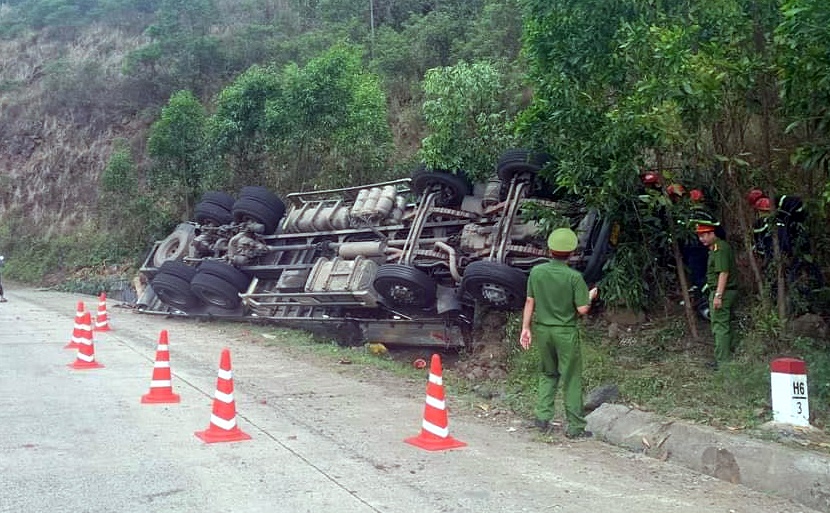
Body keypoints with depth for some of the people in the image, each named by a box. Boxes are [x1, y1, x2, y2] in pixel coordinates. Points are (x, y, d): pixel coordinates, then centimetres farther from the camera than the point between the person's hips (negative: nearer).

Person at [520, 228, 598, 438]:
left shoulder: (536, 272, -3)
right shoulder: (574, 277, -14)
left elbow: (530, 302, 2)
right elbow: (582, 309, -13)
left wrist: (526, 328, 10)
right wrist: (591, 296, 7)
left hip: (542, 329, 4)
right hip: (566, 332, -4)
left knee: (548, 374, 20)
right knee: (572, 378, 6)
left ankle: (542, 417, 15)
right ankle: (575, 426, 11)